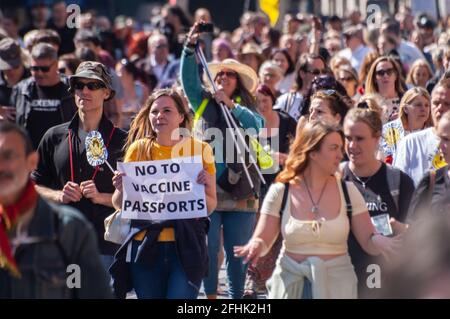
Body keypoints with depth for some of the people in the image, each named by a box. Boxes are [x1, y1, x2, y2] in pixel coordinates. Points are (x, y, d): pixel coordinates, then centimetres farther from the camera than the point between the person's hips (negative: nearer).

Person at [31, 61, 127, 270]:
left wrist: (101, 197, -13)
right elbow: (33, 185, 16)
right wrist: (59, 196, -4)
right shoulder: (55, 137, 13)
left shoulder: (121, 141, 5)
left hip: (105, 245, -2)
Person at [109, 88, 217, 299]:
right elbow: (119, 205, 10)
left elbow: (210, 207, 8)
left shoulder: (199, 149, 3)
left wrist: (203, 187, -13)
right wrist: (121, 189, -11)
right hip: (145, 246, 2)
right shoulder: (139, 149, 5)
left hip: (186, 244, -2)